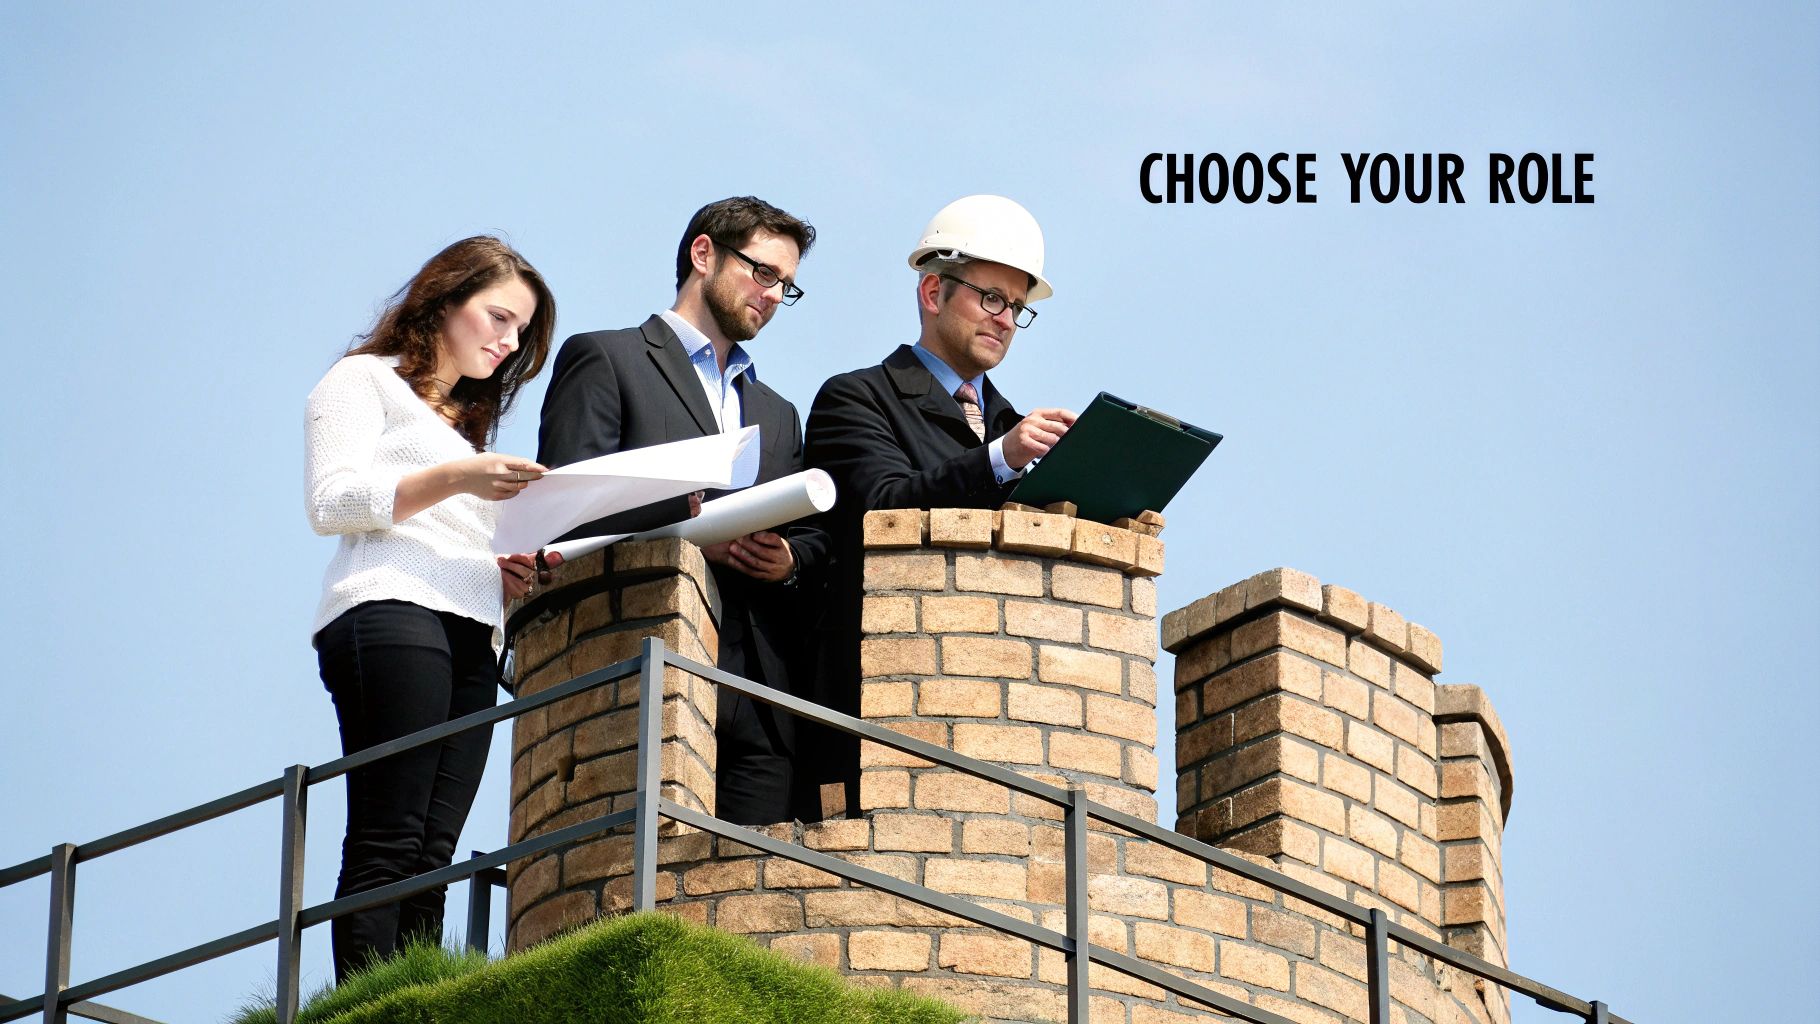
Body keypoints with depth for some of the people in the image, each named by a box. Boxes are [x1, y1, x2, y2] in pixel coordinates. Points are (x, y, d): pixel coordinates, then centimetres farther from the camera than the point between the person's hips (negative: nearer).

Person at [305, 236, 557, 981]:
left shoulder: (471, 421, 32)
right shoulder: (367, 380, 11)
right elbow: (331, 502, -3)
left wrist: (500, 571, 10)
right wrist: (455, 480, -13)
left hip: (470, 637, 7)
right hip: (391, 612, -7)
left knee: (429, 857, -8)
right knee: (387, 846, -19)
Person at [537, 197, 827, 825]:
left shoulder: (778, 414, 32)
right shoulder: (605, 361, 10)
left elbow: (813, 539, 25)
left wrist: (790, 560, 1)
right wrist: (686, 526, -13)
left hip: (762, 696, 6)